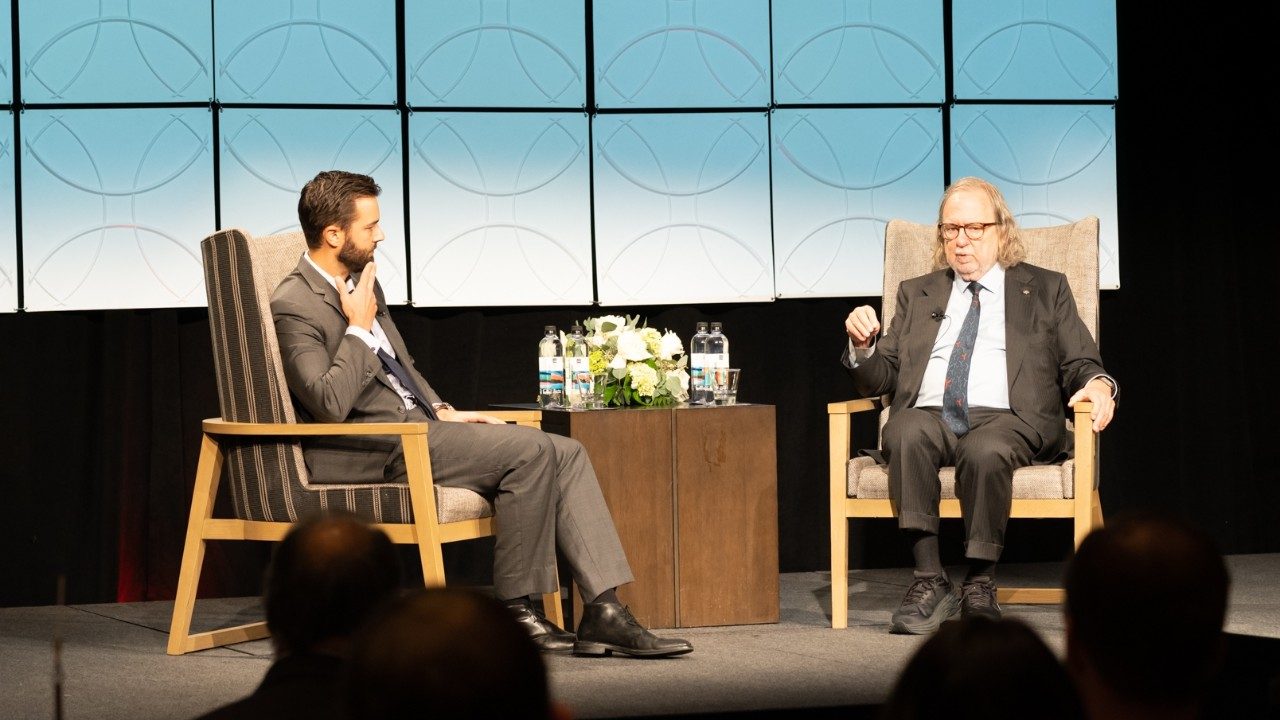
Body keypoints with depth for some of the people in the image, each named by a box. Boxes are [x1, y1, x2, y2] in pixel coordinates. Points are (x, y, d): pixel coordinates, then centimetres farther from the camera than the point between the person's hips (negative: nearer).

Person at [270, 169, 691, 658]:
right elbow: (330, 404, -23)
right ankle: (515, 610, -12)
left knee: (566, 454, -6)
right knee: (529, 451, -22)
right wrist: (359, 326, -13)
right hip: (371, 451, -9)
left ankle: (603, 613, -12)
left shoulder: (362, 282, 17)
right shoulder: (294, 309, -12)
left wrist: (442, 412, 11)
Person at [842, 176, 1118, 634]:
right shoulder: (917, 293, 27)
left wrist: (1097, 383, -8)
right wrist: (862, 346, 0)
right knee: (907, 433, -36)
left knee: (986, 449, -39)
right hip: (930, 418, 2)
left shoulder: (1046, 289, 22)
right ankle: (930, 581, -33)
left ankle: (980, 585, -26)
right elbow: (881, 378, 22)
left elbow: (1080, 365, 15)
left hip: (1006, 419, -2)